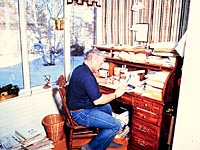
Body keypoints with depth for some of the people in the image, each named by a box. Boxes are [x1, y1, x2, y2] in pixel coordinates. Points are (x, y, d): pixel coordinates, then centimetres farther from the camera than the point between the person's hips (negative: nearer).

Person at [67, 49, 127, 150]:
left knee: (107, 107, 26)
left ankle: (106, 141, 32)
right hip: (80, 113, -11)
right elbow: (97, 101, -26)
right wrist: (115, 94, -14)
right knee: (116, 125, -13)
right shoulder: (86, 76, -27)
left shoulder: (80, 69, 6)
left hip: (78, 107, 11)